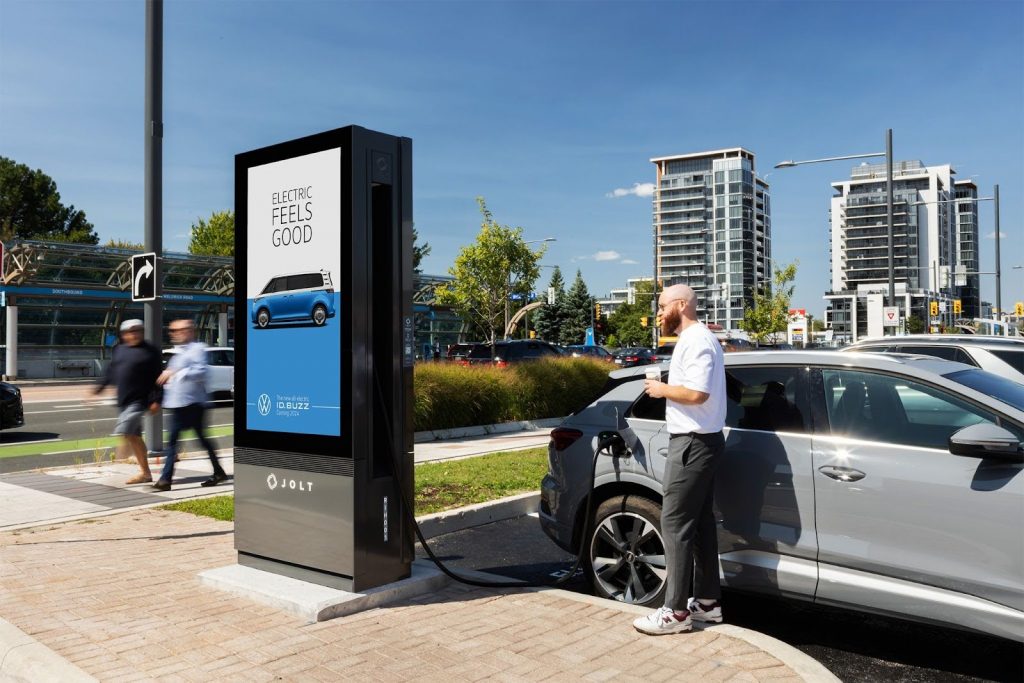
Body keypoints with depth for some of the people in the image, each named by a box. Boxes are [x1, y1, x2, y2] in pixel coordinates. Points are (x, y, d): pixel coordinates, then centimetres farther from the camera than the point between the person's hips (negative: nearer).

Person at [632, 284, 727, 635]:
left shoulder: (696, 340, -16)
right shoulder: (699, 338, 17)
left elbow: (696, 393, -27)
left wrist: (661, 389, -12)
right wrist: (667, 388, 8)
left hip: (692, 443, -11)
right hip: (701, 442, 11)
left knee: (676, 525, -8)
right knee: (700, 522, 14)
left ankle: (676, 612, -4)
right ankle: (707, 601, 22)